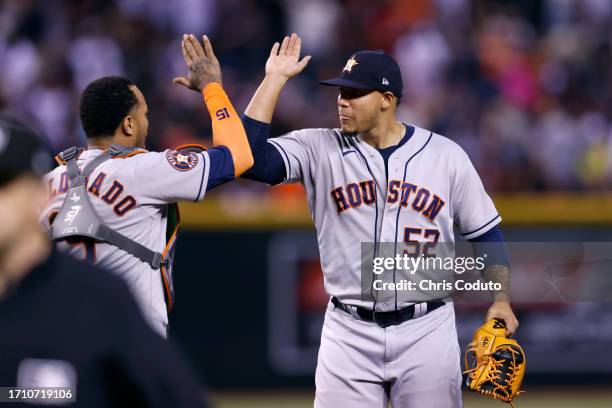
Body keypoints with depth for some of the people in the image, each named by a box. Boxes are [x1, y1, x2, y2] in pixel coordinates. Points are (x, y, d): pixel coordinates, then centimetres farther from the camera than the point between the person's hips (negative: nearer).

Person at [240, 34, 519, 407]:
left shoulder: (446, 156, 2)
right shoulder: (319, 149, 1)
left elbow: (486, 234, 8)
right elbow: (249, 157, -14)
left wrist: (501, 300, -5)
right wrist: (275, 79, -10)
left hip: (427, 330, 0)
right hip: (350, 333, 0)